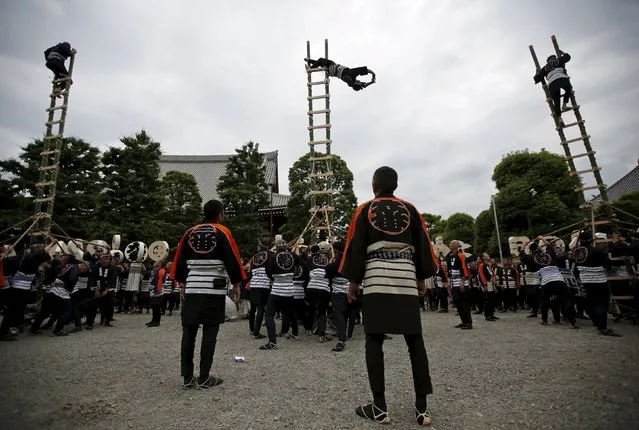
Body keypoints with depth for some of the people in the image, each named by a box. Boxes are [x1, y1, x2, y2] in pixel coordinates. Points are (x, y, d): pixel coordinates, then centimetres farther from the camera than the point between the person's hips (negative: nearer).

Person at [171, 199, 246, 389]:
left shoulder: (190, 232, 9)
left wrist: (183, 285, 21)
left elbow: (179, 261, 13)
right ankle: (204, 378, 10)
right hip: (214, 290, -4)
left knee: (189, 331, 10)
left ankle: (187, 377, 16)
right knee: (209, 333, 3)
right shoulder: (222, 232, -5)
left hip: (192, 289, 5)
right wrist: (236, 285, 2)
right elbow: (232, 260, -8)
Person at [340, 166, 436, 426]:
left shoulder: (365, 210, 6)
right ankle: (421, 406, 14)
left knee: (374, 341, 4)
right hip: (406, 278, 3)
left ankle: (379, 407, 8)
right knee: (415, 342, 9)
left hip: (376, 278, -2)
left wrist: (353, 280, 7)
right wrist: (422, 278, 20)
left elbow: (355, 246, 2)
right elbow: (423, 245, 13)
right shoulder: (410, 209, 12)